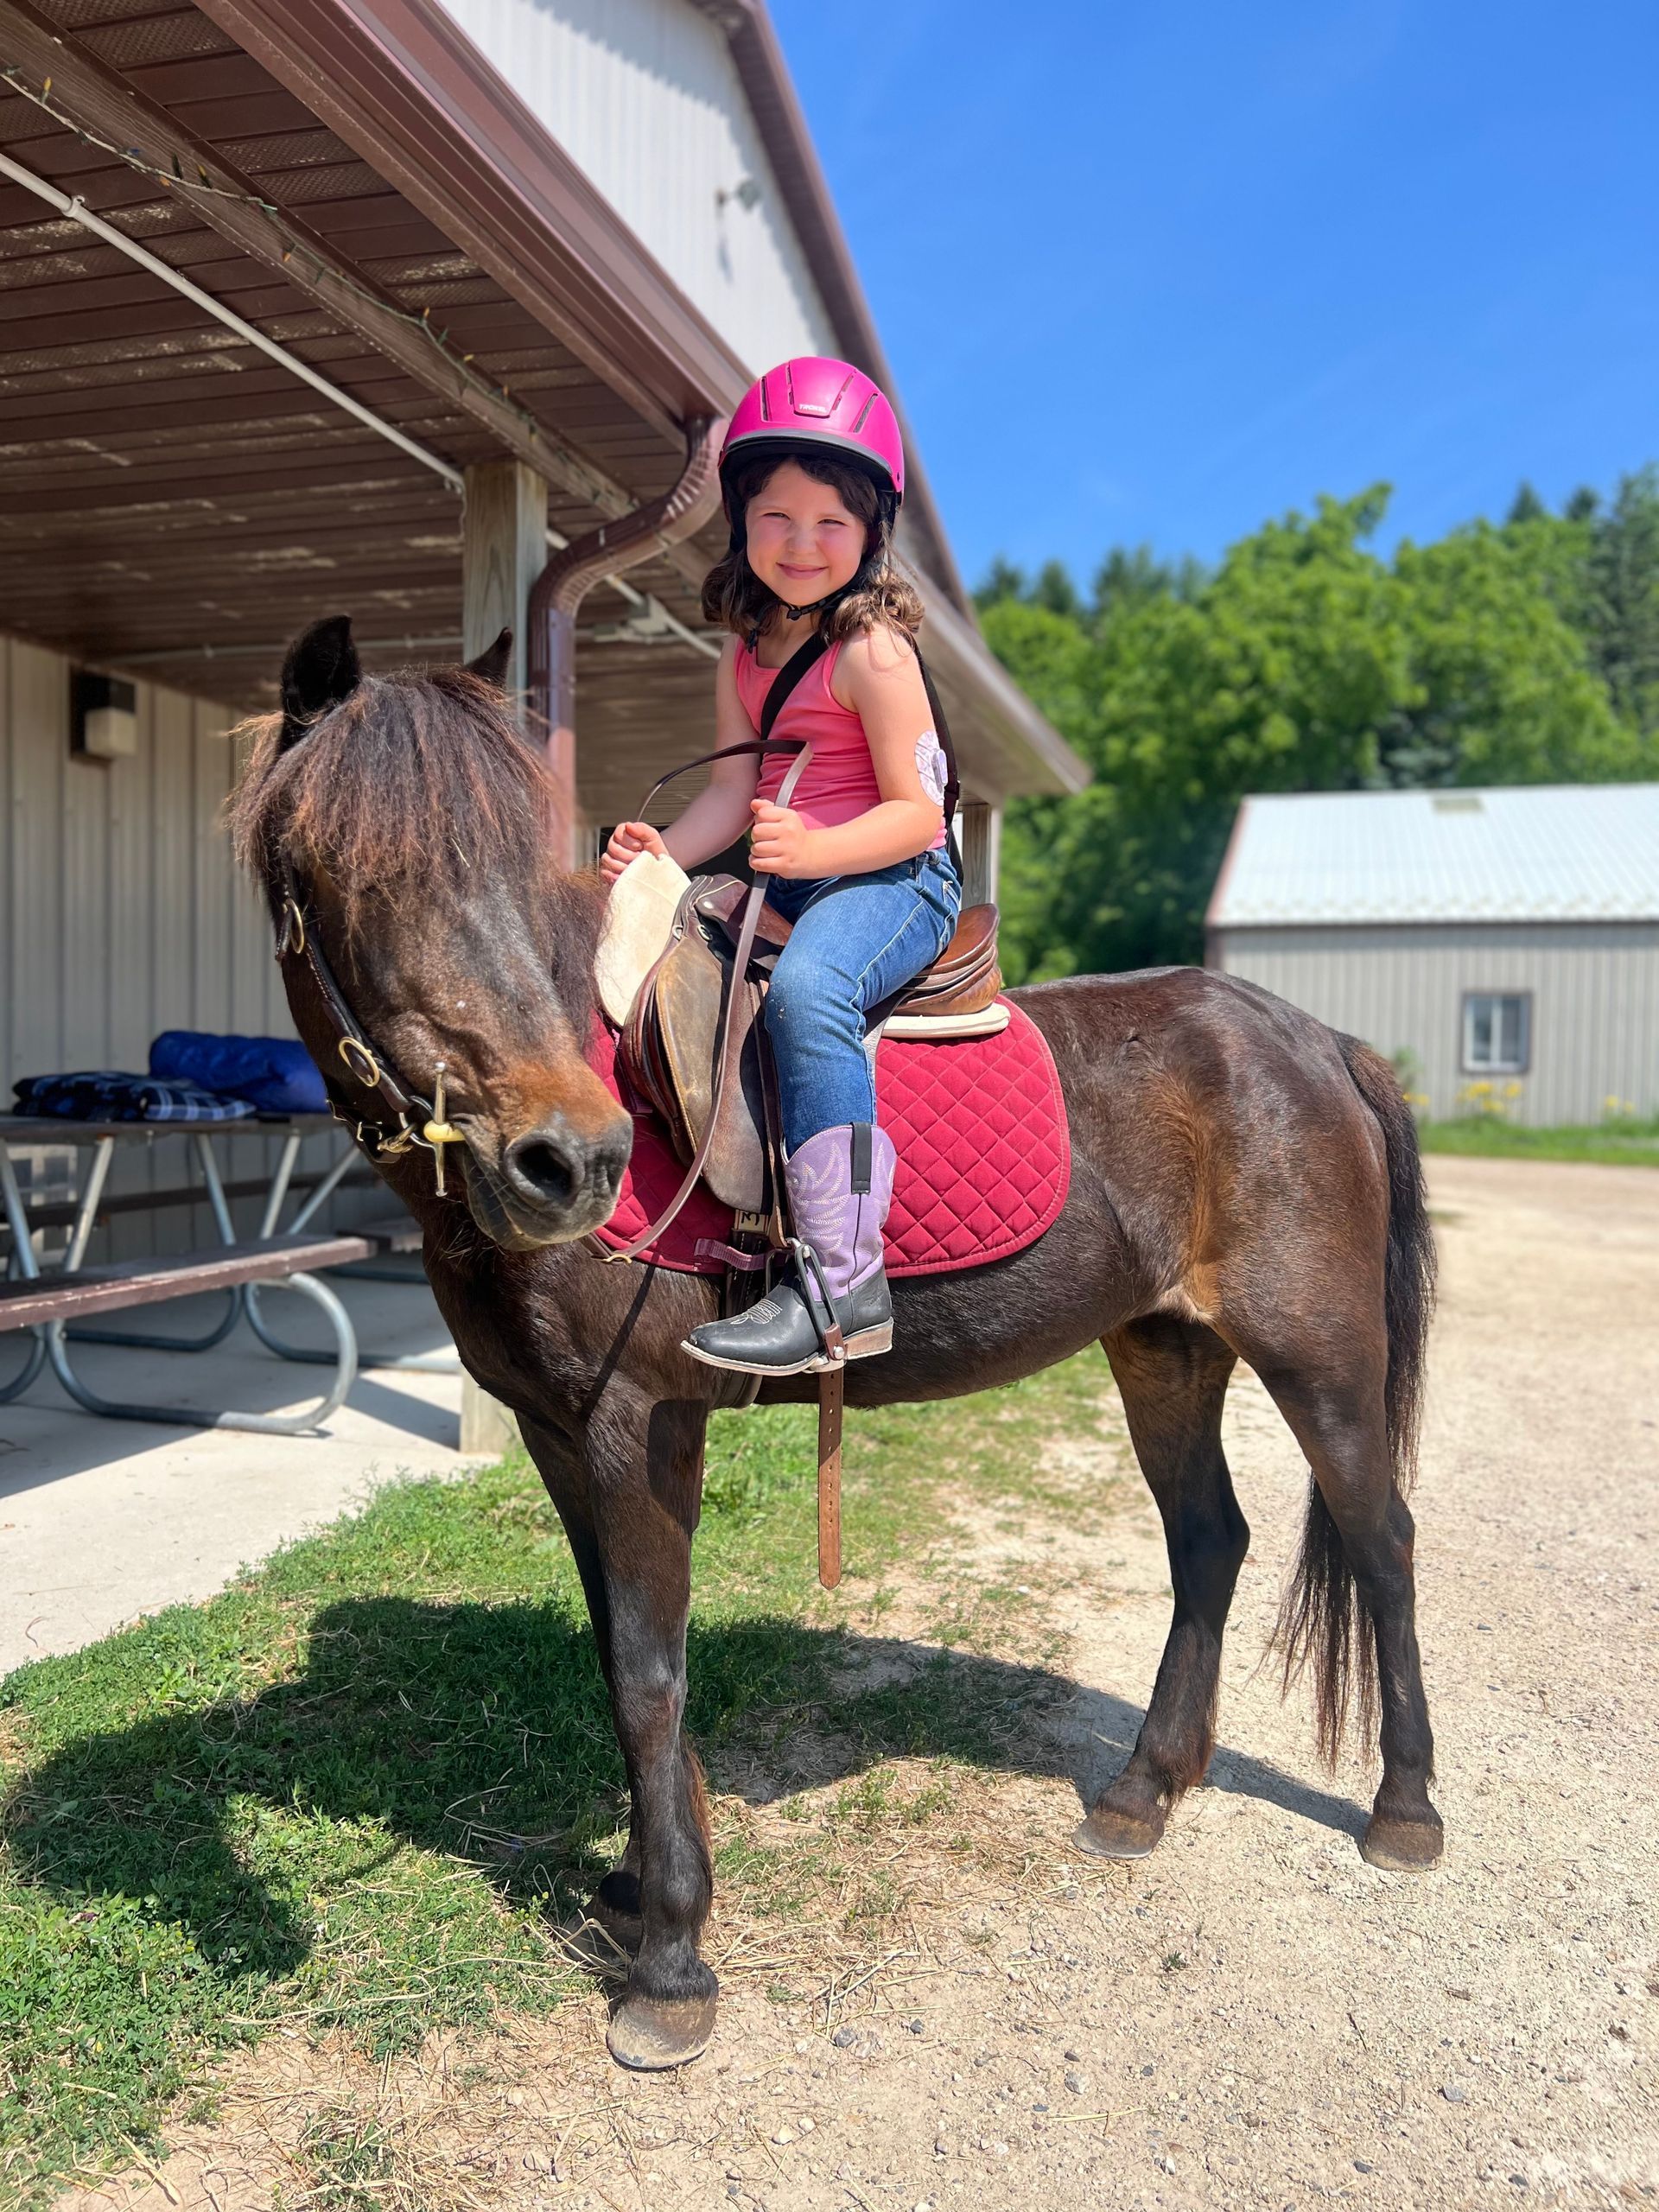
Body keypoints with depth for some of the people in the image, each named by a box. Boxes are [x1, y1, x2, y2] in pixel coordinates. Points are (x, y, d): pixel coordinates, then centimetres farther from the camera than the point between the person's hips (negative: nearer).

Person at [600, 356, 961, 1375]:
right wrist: (661, 852, -12)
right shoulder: (746, 654, 11)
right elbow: (736, 786, 6)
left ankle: (843, 1281, -37)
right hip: (787, 878, 9)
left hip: (893, 877, -8)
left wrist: (814, 849, -32)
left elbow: (917, 812, -15)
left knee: (807, 987, -37)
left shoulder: (873, 652, -11)